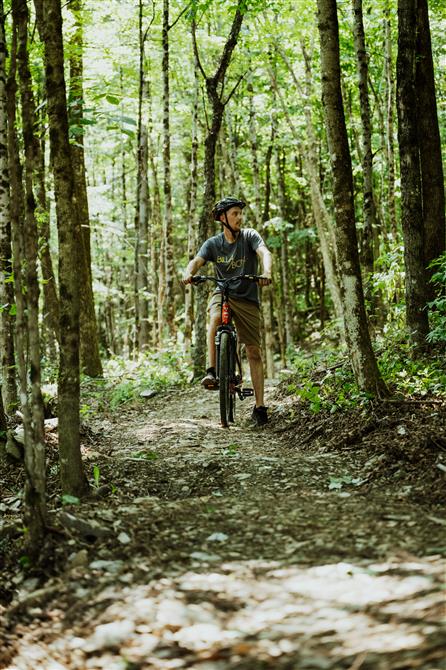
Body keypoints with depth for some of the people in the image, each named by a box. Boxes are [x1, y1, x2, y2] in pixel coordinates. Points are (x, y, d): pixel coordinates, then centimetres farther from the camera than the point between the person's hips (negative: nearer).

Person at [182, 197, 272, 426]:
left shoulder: (249, 236, -6)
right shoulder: (213, 243, -1)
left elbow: (265, 253, -23)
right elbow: (197, 261, -15)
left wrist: (266, 272, -46)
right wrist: (188, 273, -39)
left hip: (247, 298, 0)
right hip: (222, 293, 1)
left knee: (254, 352, -2)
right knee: (215, 319, -36)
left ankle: (259, 406, 2)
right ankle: (211, 372, -31)